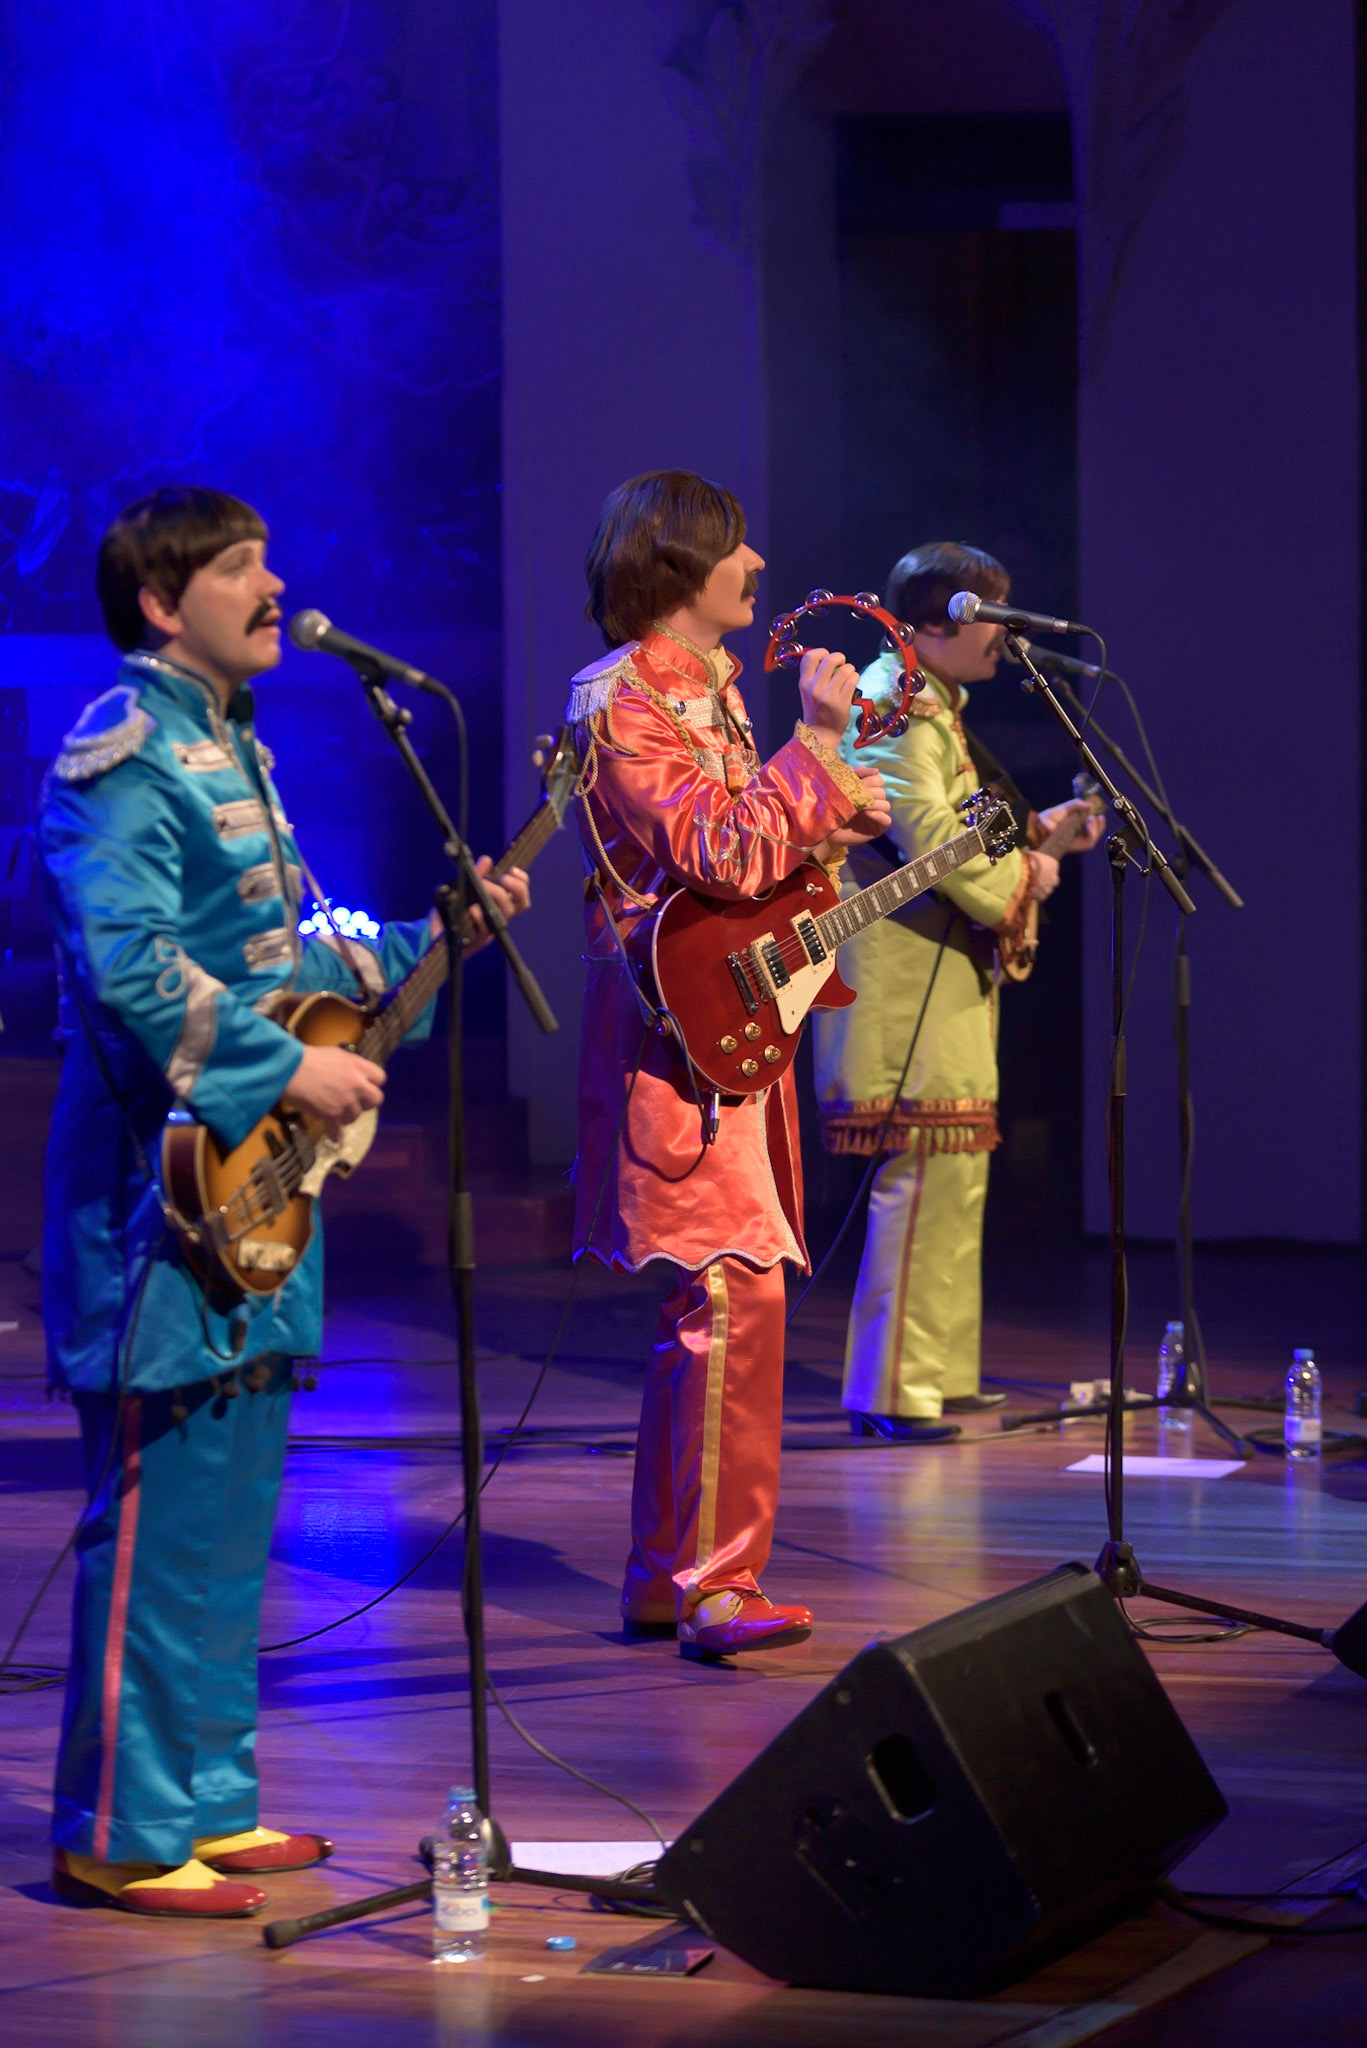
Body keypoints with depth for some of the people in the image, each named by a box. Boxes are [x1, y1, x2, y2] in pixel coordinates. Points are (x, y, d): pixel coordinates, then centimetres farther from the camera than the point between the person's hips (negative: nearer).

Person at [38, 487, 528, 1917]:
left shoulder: (231, 751, 19)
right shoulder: (123, 756, -13)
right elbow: (129, 966, -24)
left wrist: (430, 938, 15)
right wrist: (288, 1070, -21)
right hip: (167, 1187, -10)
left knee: (232, 1514, 14)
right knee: (162, 1510, -8)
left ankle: (206, 1799, 22)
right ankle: (121, 1835, -4)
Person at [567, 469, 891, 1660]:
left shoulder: (712, 684, 15)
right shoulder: (622, 702, -14)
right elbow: (728, 858, -24)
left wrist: (838, 816, 10)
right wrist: (816, 740, -22)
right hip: (681, 1035, -10)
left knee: (706, 1310, 12)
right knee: (737, 1297, -15)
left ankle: (665, 1575, 18)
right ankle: (718, 1585, -14)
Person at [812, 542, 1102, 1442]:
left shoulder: (933, 708, 21)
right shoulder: (894, 707, -14)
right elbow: (930, 837, -24)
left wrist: (1044, 830, 14)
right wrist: (1020, 881, -12)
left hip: (945, 982, 11)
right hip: (906, 979, -11)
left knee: (955, 1174, 14)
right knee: (925, 1172, -13)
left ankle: (938, 1374, 21)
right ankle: (891, 1392, -13)